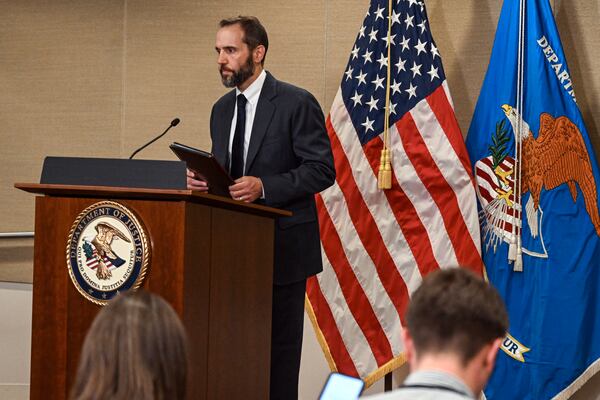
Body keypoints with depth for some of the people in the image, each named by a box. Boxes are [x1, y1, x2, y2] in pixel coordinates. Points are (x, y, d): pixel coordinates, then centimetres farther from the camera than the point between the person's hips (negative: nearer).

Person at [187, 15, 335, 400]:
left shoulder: (297, 103, -8)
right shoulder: (222, 109, 14)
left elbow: (322, 169, -12)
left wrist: (264, 186, -23)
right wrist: (204, 180, -2)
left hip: (283, 246, -6)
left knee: (279, 347, -3)